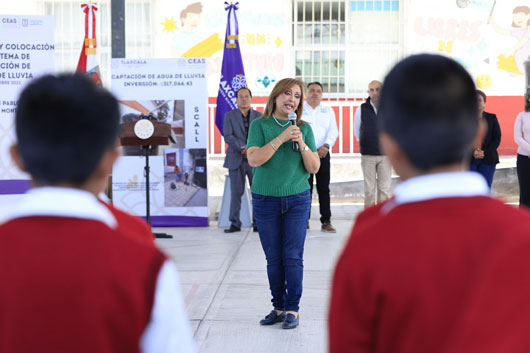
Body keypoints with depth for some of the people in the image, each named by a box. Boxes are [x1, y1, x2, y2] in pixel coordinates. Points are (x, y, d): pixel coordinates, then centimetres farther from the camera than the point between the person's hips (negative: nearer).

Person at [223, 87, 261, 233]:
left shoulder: (259, 116, 10)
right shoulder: (229, 116, 6)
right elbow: (228, 136, -5)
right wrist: (243, 148, -15)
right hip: (236, 160, -1)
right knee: (236, 192, 0)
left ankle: (258, 223, 5)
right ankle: (235, 223, 5)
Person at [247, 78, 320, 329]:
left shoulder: (304, 129, 5)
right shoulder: (260, 125, 0)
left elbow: (314, 168, 2)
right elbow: (254, 159, -14)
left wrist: (301, 143, -14)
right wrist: (281, 138, -19)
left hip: (297, 200, 0)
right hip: (266, 200, 0)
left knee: (293, 257, -2)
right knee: (273, 259, 6)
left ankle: (292, 309, 7)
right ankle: (278, 308, 17)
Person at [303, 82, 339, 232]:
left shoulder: (328, 111, 15)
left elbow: (333, 131, 7)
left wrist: (326, 146, -12)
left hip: (323, 153, 2)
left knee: (324, 188, -1)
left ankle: (326, 221, -1)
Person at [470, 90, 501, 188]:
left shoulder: (492, 118, 8)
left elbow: (497, 139, 4)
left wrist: (484, 152, -9)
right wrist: (473, 152, -13)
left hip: (487, 160, 1)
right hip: (469, 159, -1)